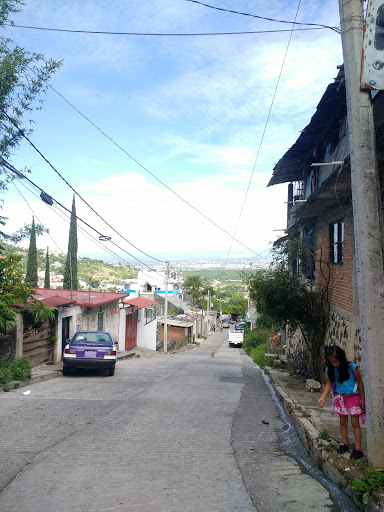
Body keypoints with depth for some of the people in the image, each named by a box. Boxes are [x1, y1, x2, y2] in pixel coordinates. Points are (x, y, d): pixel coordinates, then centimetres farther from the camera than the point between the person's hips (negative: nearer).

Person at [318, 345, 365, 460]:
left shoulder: (352, 368, -21)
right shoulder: (331, 369, -8)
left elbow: (360, 383, -11)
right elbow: (329, 383, -3)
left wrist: (362, 399, -7)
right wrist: (322, 397, -14)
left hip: (353, 397, -4)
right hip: (340, 398, 4)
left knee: (355, 423, -1)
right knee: (343, 422, 14)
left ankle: (358, 449, 6)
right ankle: (344, 444, 28)